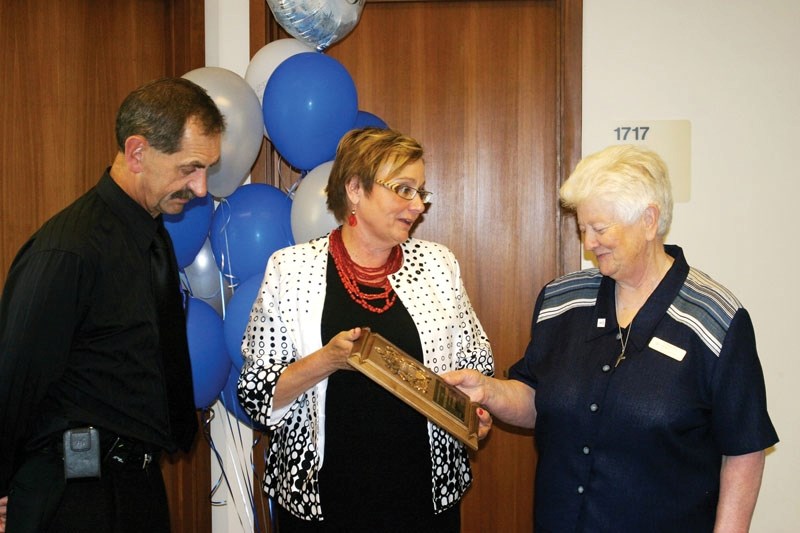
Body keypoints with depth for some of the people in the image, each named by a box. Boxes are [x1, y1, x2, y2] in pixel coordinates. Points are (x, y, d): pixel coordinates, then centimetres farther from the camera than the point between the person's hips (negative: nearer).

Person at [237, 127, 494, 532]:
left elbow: (477, 362, 12)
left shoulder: (437, 263, 3)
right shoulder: (290, 268, -5)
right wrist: (327, 360, -19)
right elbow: (256, 393, -4)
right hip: (323, 496, -2)